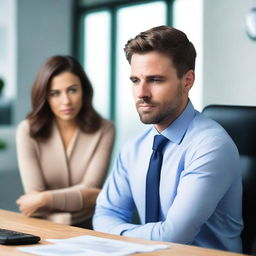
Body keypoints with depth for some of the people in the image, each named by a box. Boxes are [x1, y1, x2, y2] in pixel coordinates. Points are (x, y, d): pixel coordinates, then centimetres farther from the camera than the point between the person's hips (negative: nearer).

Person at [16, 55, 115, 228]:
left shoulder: (104, 130, -3)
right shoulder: (28, 130, -4)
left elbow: (90, 189, -8)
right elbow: (34, 193, -9)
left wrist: (45, 199, -17)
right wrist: (79, 197, -12)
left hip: (86, 227, 0)